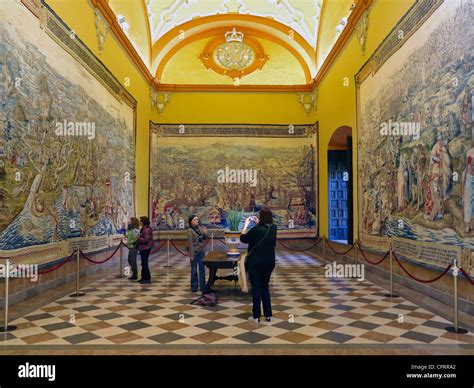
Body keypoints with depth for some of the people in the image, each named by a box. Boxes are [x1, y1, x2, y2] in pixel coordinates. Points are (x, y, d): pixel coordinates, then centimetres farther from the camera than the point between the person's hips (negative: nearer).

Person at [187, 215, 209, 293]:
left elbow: (206, 237, 10)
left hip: (201, 252, 5)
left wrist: (206, 233, -11)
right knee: (194, 270, 6)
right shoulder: (190, 231, -12)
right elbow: (190, 243, -13)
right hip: (194, 252, -5)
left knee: (202, 269, 10)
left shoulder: (200, 228, 3)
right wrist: (191, 255, -14)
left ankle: (202, 287, 20)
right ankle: (194, 287, 18)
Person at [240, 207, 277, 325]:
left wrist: (246, 225, 1)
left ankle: (256, 316, 12)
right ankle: (268, 315, 19)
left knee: (256, 288, 6)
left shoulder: (257, 229, -21)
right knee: (265, 287, 17)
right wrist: (258, 223, 13)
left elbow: (243, 239, -8)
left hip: (255, 262, -5)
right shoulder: (273, 228, -2)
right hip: (269, 262, 5)